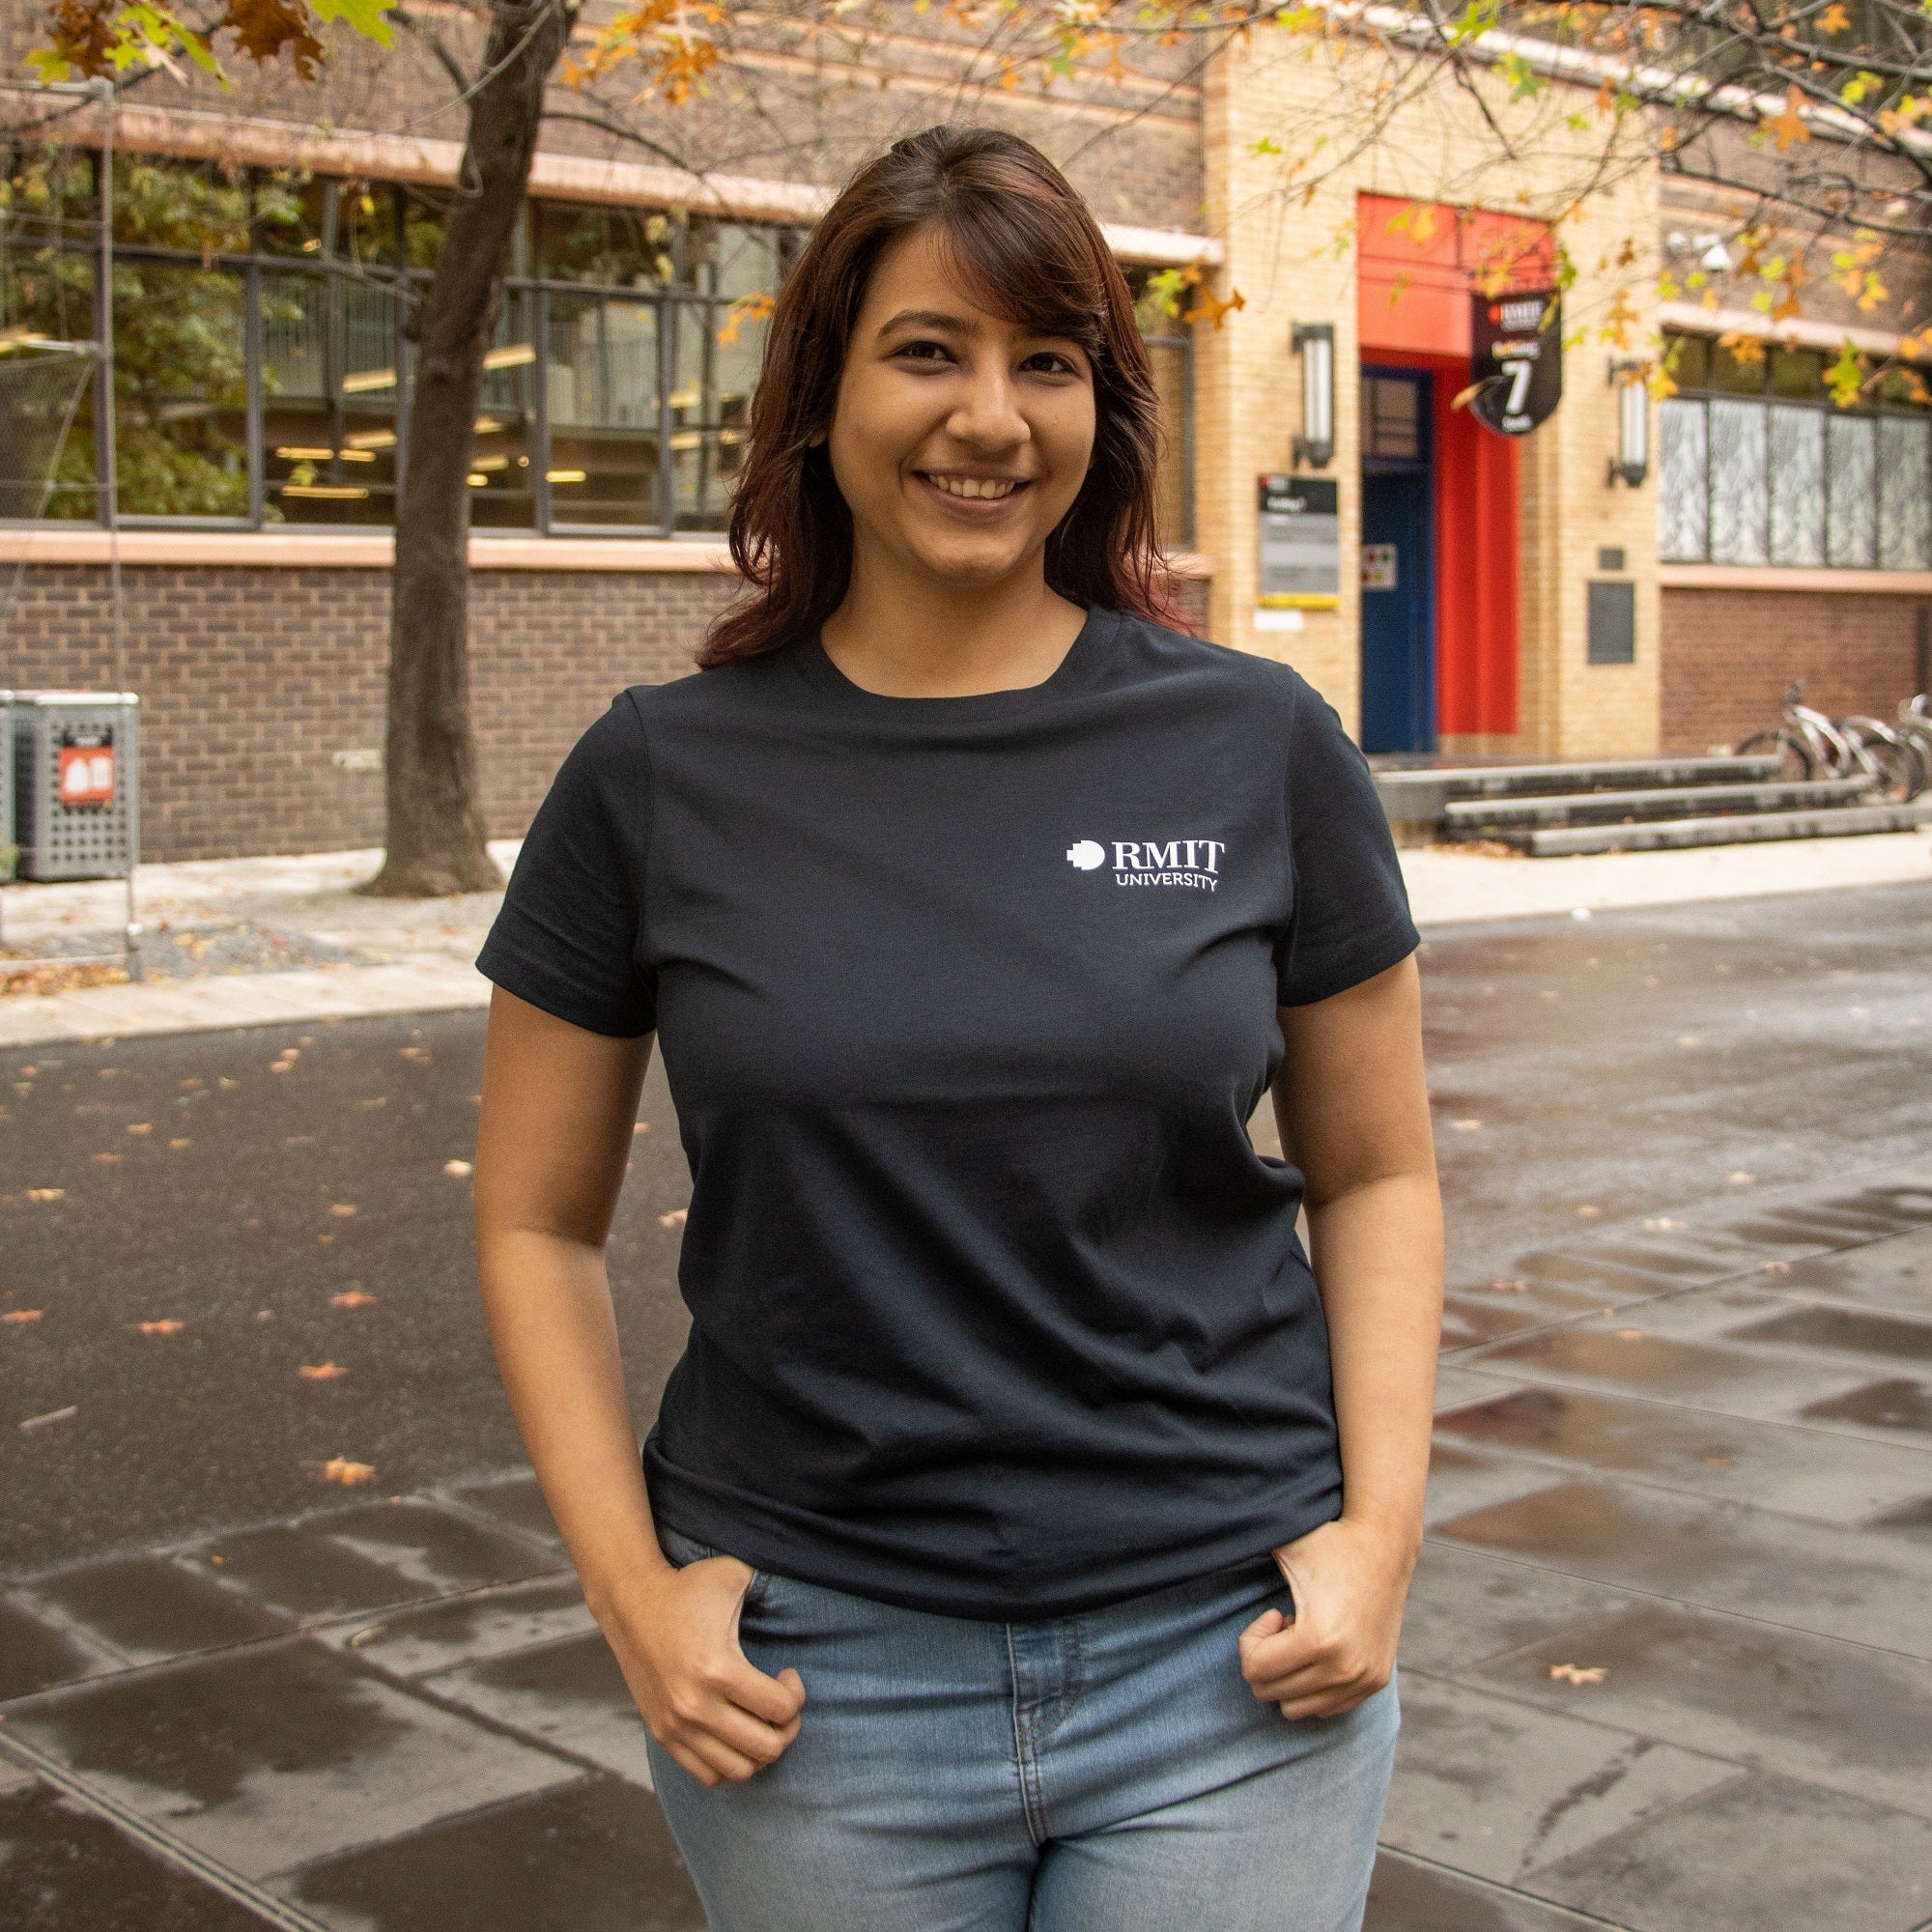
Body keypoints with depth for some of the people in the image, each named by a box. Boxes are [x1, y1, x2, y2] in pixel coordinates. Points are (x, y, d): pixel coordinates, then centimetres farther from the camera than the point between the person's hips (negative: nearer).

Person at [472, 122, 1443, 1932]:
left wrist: (1379, 1529, -5)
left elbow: (1375, 1173, 6)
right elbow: (538, 1222, 5)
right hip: (816, 1676, 0)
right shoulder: (661, 777, -2)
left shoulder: (1256, 745, -2)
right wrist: (630, 1587, -4)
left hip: (1229, 1661, 0)